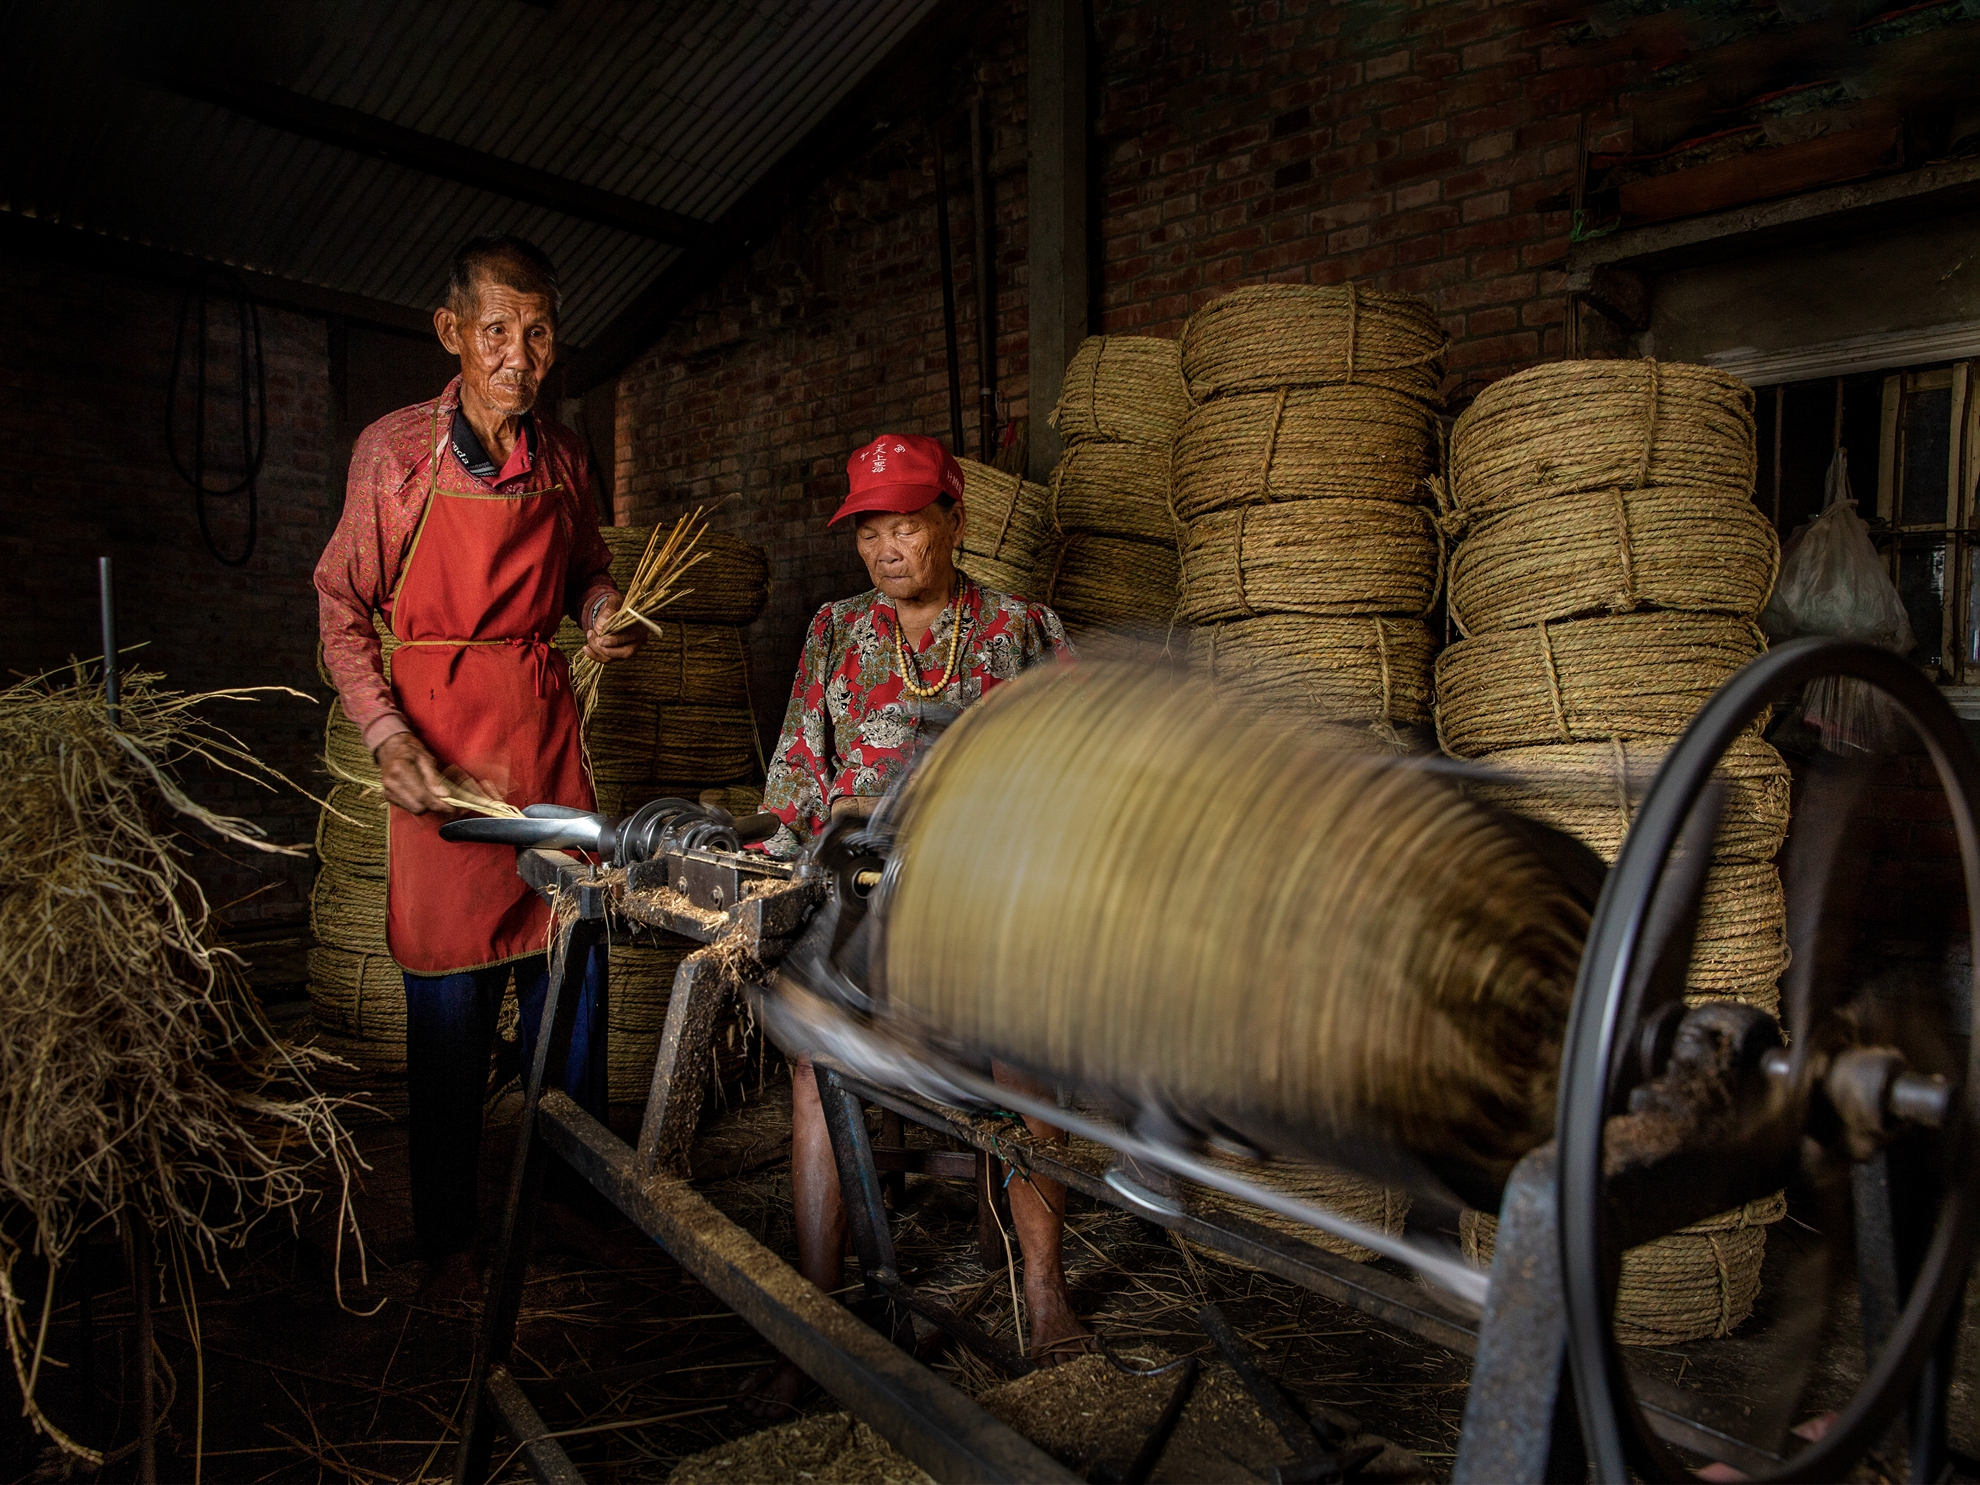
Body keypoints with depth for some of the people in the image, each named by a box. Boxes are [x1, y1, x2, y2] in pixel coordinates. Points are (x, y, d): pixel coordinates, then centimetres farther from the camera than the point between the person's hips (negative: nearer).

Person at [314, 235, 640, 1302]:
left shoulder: (562, 457, 7)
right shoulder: (394, 450, -4)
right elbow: (343, 611, -2)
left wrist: (603, 618, -2)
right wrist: (386, 735, -15)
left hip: (546, 724, 4)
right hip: (436, 736, -3)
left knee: (573, 977, 8)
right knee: (451, 1003, 3)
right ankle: (446, 1236, 21)